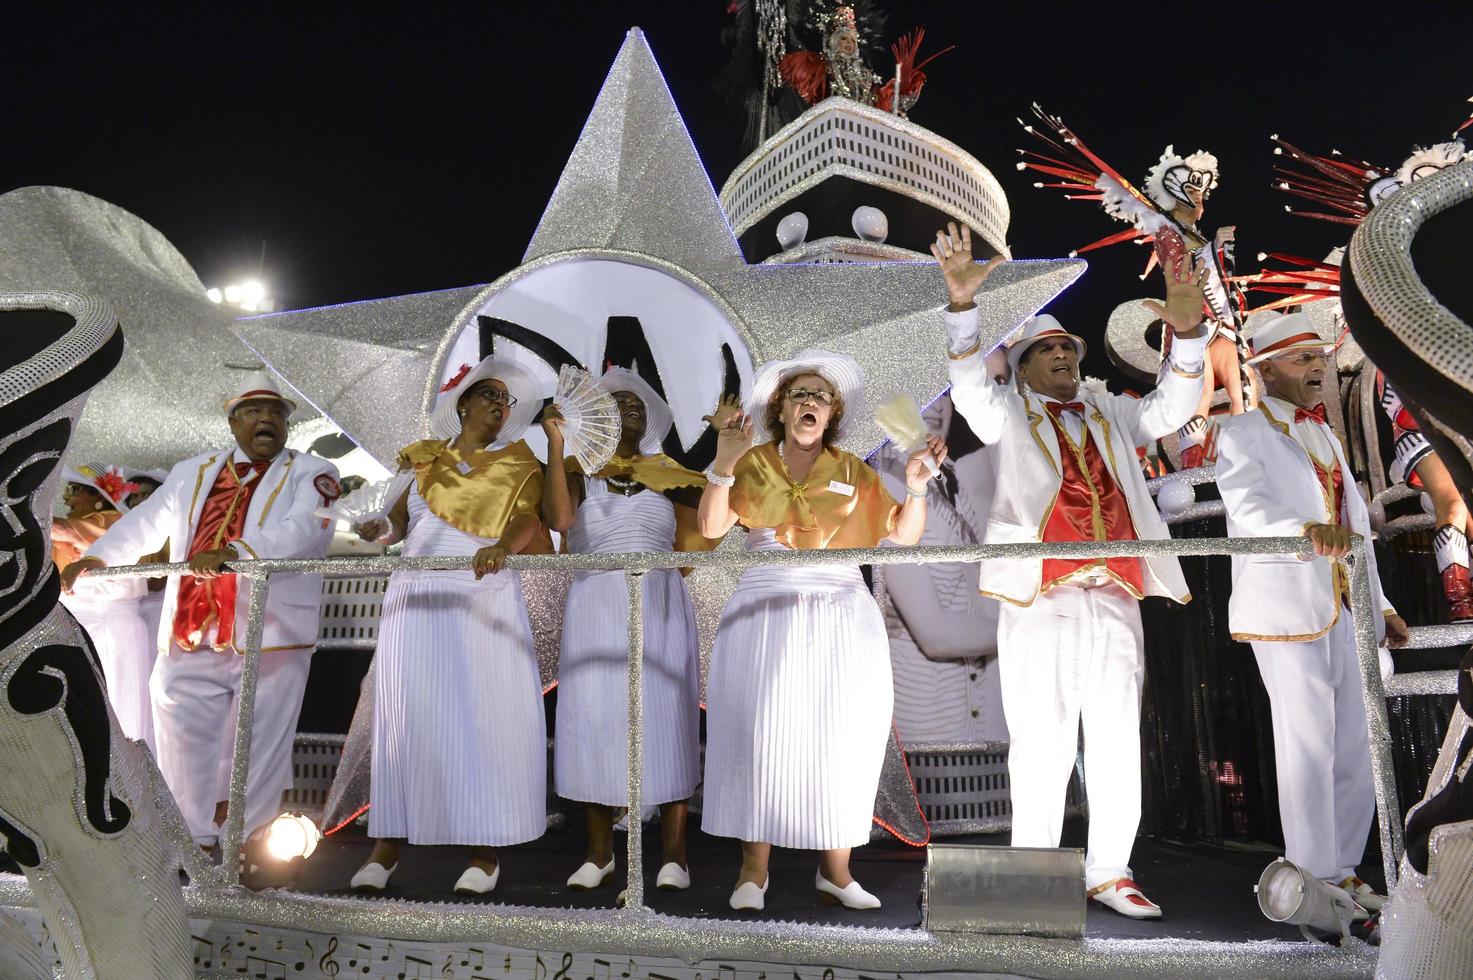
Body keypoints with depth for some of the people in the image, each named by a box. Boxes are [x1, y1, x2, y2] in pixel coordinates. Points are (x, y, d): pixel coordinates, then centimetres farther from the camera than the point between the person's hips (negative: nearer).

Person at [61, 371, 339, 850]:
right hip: (189, 635, 5)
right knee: (182, 739, 7)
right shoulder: (192, 473, 19)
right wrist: (97, 556, 8)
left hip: (270, 637, -4)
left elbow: (303, 529, -17)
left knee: (258, 752, 2)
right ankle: (194, 842, 22)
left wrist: (234, 551, -29)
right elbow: (145, 524, 22)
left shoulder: (311, 473, 1)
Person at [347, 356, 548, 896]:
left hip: (485, 597, -2)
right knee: (404, 712, 1)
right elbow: (400, 518, 7)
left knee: (484, 714, -4)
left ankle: (485, 852, 2)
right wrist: (380, 527, -17)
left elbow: (529, 520, -8)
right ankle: (386, 847, 10)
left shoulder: (516, 463, 8)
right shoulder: (423, 458, 16)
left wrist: (501, 547, -29)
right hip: (417, 597, 2)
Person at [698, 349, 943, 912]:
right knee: (762, 732, -6)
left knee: (843, 736, -2)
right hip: (765, 610, -1)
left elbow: (904, 537, 6)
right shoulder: (754, 465, 8)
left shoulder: (854, 472, 10)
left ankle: (835, 871, 10)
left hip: (842, 615, 1)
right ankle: (754, 870, 5)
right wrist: (722, 466, -15)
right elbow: (711, 527, -3)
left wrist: (916, 485, -10)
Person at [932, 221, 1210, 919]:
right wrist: (962, 304, -23)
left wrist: (1186, 332, -8)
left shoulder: (1109, 412, 22)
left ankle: (1109, 873, 19)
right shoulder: (1010, 414, 11)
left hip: (1114, 599, 4)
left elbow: (1171, 408, 9)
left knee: (1118, 743, 8)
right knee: (1041, 743, -1)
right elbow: (971, 387, -7)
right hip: (1041, 599, -4)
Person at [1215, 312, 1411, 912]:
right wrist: (1306, 529, -40)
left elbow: (1354, 525, 23)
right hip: (1288, 609, -8)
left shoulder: (1326, 436, 22)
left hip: (1346, 611, 8)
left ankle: (1344, 872, 23)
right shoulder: (1244, 435, -3)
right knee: (1309, 747, -5)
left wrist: (1379, 604, 20)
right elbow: (1248, 506, -21)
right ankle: (1316, 880, 6)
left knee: (1356, 747, 11)